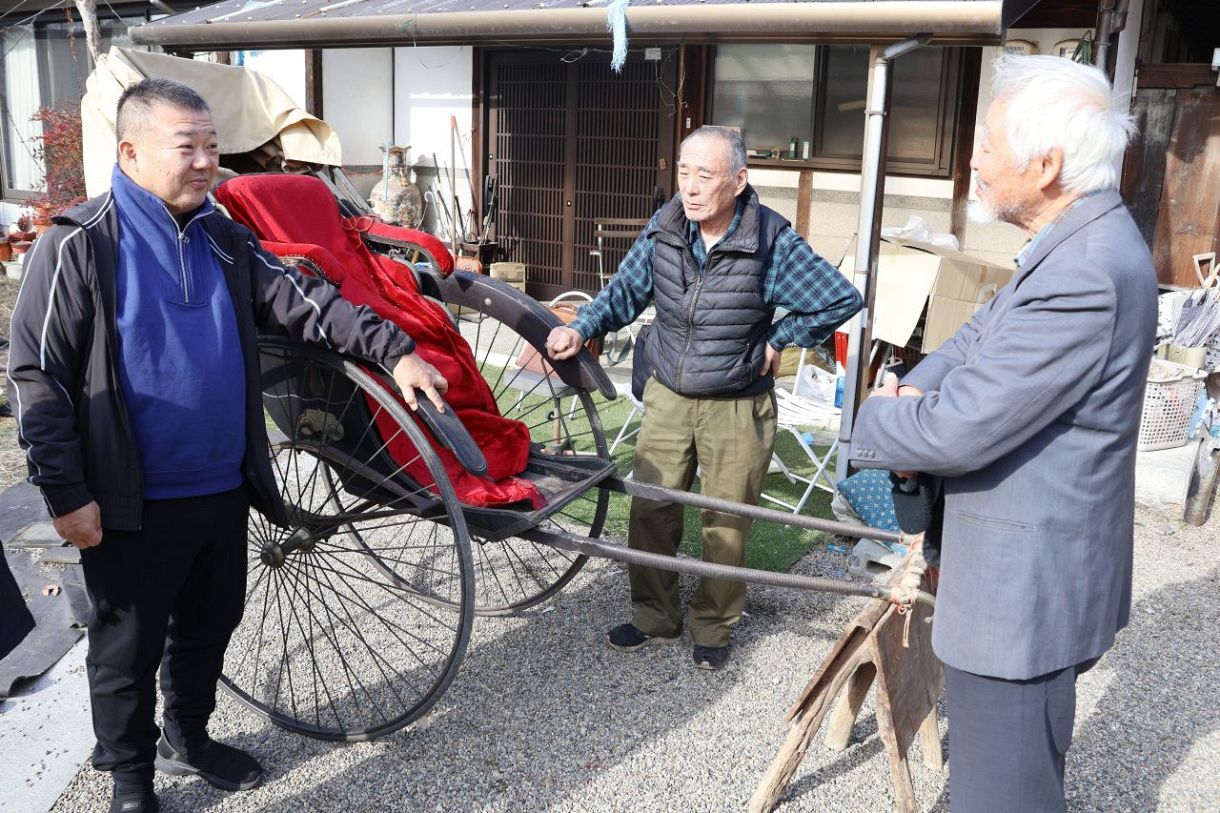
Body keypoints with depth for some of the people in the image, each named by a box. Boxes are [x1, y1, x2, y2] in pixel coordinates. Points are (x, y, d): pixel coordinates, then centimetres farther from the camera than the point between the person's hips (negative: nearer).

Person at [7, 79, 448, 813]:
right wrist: (66, 492, -13)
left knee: (211, 628, 21)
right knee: (128, 649, 11)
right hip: (134, 505, -5)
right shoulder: (79, 247, -12)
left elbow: (306, 303, 5)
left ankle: (188, 738, 44)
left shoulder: (226, 239, 5)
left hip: (224, 490, 6)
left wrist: (394, 350, -7)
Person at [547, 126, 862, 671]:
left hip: (738, 408, -3)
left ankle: (712, 630, 28)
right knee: (650, 511, 8)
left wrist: (777, 341, -8)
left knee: (726, 527, 9)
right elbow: (626, 291, 5)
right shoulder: (664, 227, -6)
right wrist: (580, 329, -9)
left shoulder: (771, 240, -17)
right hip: (667, 397, 3)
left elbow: (841, 300, -11)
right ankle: (655, 618, 28)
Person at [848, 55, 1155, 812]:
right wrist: (915, 390, -6)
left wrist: (877, 415, -9)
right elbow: (984, 334, 13)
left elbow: (957, 431, -29)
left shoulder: (1085, 275, -29)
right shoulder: (1083, 240, 5)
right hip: (1034, 572, 10)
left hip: (1025, 586, -10)